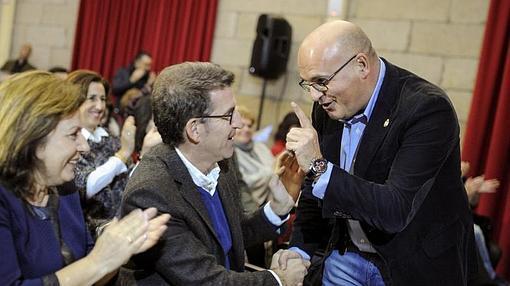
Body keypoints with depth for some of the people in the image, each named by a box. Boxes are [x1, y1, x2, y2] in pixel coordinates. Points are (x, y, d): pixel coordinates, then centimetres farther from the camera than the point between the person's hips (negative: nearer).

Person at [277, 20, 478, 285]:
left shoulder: (428, 108, -26)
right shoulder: (327, 106, -5)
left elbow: (396, 210, -32)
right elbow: (314, 188, 8)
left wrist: (320, 167, -37)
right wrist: (301, 249, -5)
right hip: (346, 255, 6)